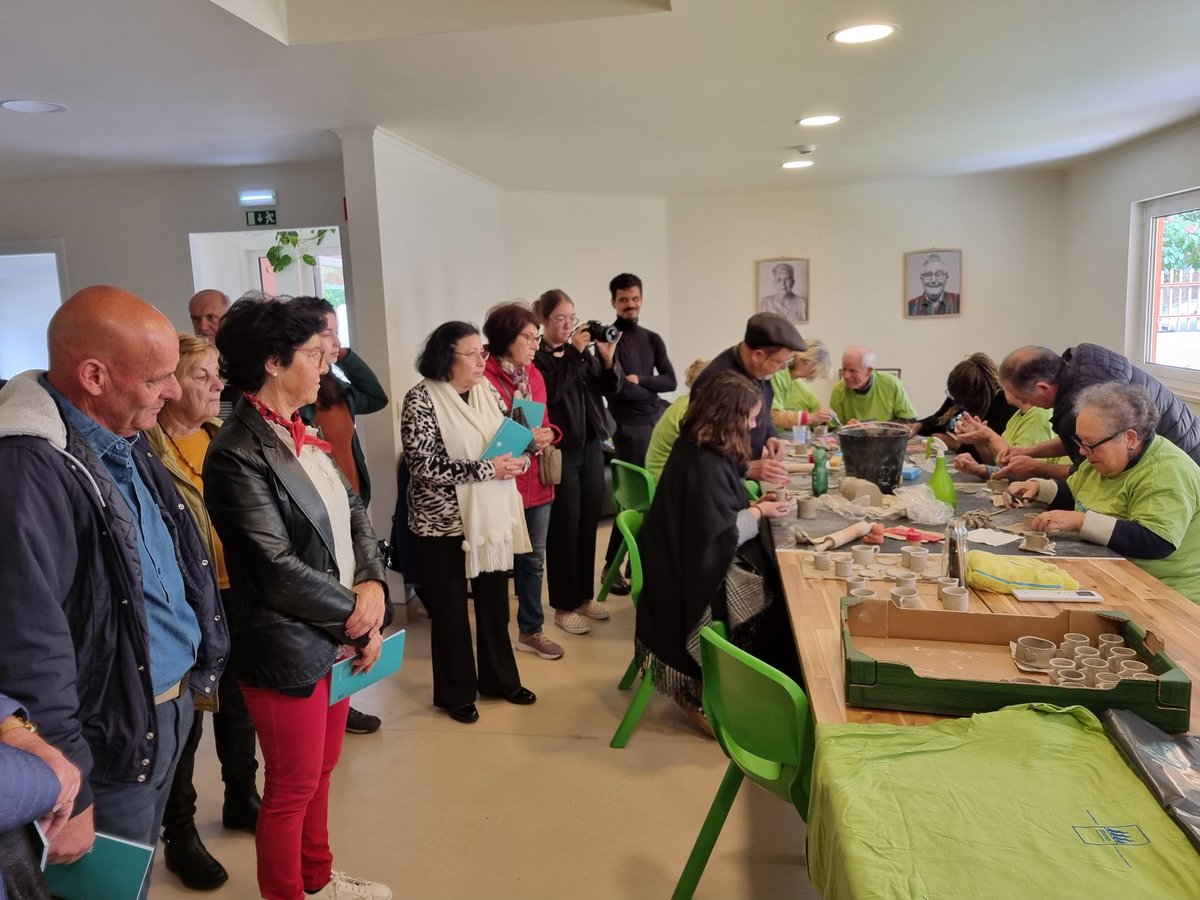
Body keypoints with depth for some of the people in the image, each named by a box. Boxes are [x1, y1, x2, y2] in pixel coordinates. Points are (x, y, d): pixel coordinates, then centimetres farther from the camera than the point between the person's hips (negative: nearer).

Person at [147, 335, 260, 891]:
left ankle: (242, 798, 42)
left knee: (239, 702, 21)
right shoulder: (147, 448, -16)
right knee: (185, 718, 9)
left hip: (239, 595, 6)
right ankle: (179, 835, 29)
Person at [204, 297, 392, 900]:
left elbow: (352, 514, 7)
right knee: (293, 787, 10)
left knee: (321, 770, 23)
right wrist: (357, 615, -13)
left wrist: (371, 585, -10)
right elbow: (277, 569, -23)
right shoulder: (237, 454, -20)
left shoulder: (303, 433, 8)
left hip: (336, 635, 8)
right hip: (287, 646, -8)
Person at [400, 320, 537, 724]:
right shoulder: (421, 399, -14)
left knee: (495, 600, 16)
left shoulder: (487, 391, 5)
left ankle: (499, 678, 35)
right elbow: (425, 465, -22)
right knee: (450, 608, 9)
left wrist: (520, 459, -9)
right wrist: (486, 469, -22)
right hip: (444, 520, -6)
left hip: (492, 515, 6)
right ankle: (455, 693, 26)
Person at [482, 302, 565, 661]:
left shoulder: (534, 375, 10)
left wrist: (547, 435, -4)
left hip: (537, 482, 7)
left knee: (533, 559, 16)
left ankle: (531, 631, 30)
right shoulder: (483, 378, -15)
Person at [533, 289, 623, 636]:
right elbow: (551, 392, -23)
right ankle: (564, 606, 10)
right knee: (565, 527, -1)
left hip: (592, 446, 6)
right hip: (560, 451, -6)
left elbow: (610, 389, 6)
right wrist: (574, 352, -22)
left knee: (589, 523, 11)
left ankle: (584, 596, 25)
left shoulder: (585, 350, 8)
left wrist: (608, 358, -11)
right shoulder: (536, 356, -8)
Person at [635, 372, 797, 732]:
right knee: (777, 598, -8)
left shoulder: (700, 449, 5)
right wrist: (759, 512, -10)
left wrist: (753, 504, 2)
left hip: (696, 560, 9)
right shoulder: (704, 464, -26)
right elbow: (719, 535, -23)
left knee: (776, 584, 0)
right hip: (698, 575, -9)